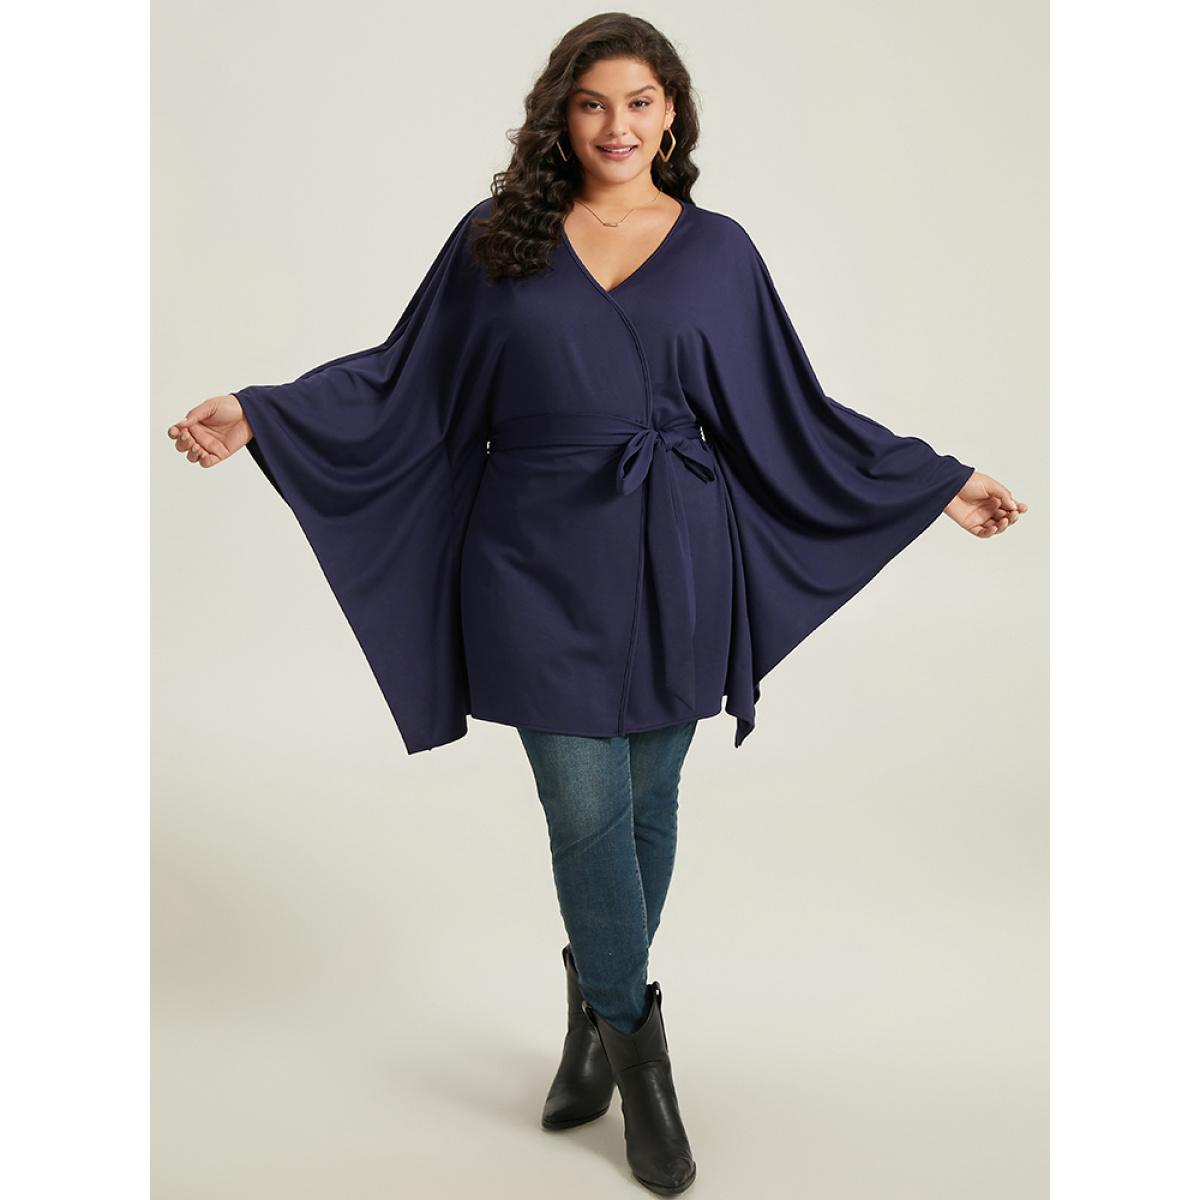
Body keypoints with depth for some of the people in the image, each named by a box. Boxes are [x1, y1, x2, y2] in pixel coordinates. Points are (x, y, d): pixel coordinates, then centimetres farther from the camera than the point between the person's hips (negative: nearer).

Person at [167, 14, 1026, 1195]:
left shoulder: (718, 251, 6)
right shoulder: (496, 240, 4)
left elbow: (791, 417, 9)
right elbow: (403, 381, 5)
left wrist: (941, 484, 8)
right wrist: (257, 417, -6)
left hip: (671, 566, 1)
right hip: (544, 565, -1)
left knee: (646, 803, 10)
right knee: (586, 810, -1)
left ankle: (596, 1021, 33)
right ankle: (641, 1060, 17)